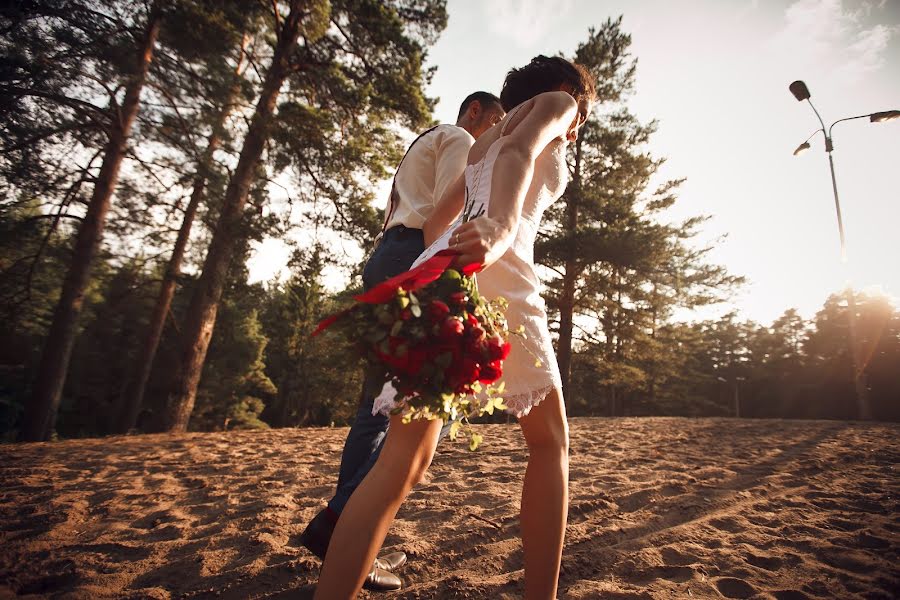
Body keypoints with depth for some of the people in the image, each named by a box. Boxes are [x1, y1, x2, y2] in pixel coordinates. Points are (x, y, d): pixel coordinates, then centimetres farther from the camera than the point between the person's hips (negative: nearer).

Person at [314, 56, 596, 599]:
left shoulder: (480, 142, 38)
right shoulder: (556, 100, 18)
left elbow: (434, 222, 29)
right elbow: (519, 152, -8)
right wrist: (502, 227, -26)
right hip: (495, 274, -6)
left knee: (403, 465, -1)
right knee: (550, 441, 10)